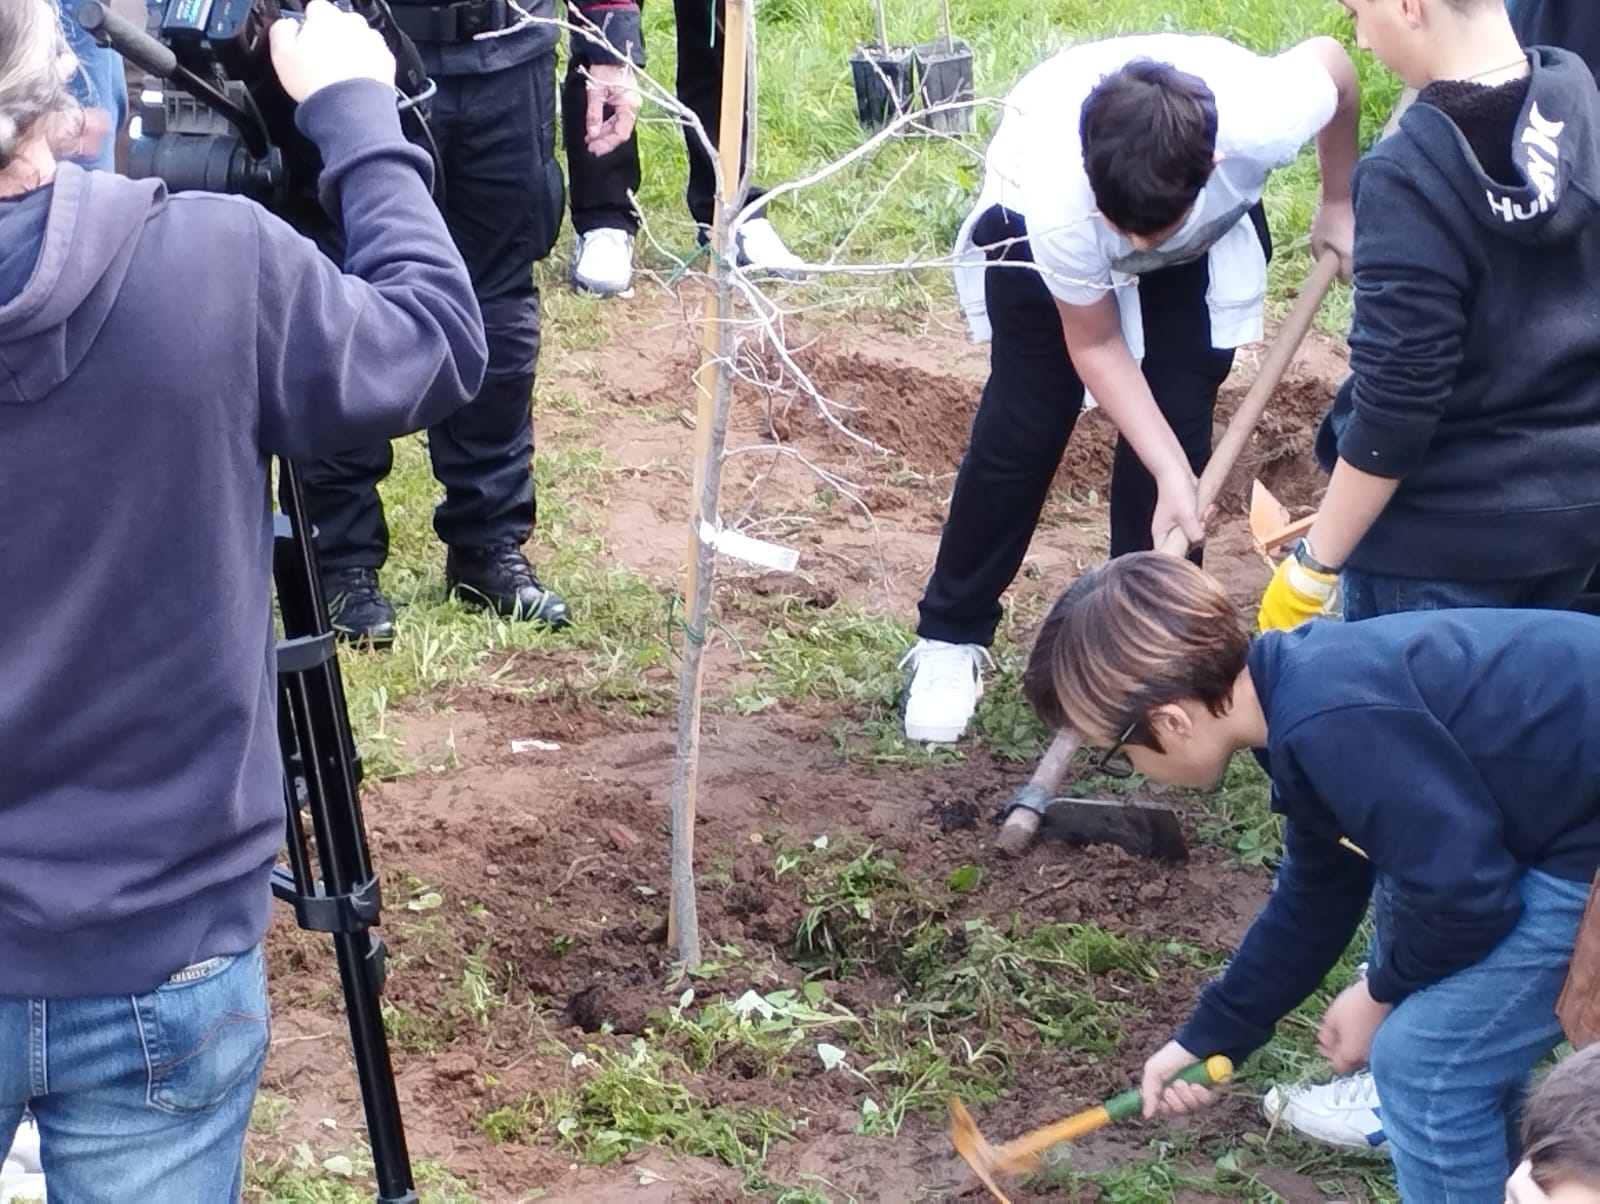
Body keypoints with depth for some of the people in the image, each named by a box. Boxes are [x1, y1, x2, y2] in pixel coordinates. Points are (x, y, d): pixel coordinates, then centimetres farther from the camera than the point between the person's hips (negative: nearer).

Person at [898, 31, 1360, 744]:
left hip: (1208, 230, 2)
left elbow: (1330, 56, -16)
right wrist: (1173, 474, -28)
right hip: (1034, 207, -2)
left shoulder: (1265, 116, -43)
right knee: (1022, 429, -3)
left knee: (1176, 427, -7)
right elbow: (1096, 347, -24)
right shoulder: (1059, 202, -44)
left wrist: (1339, 204, -2)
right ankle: (949, 640, 14)